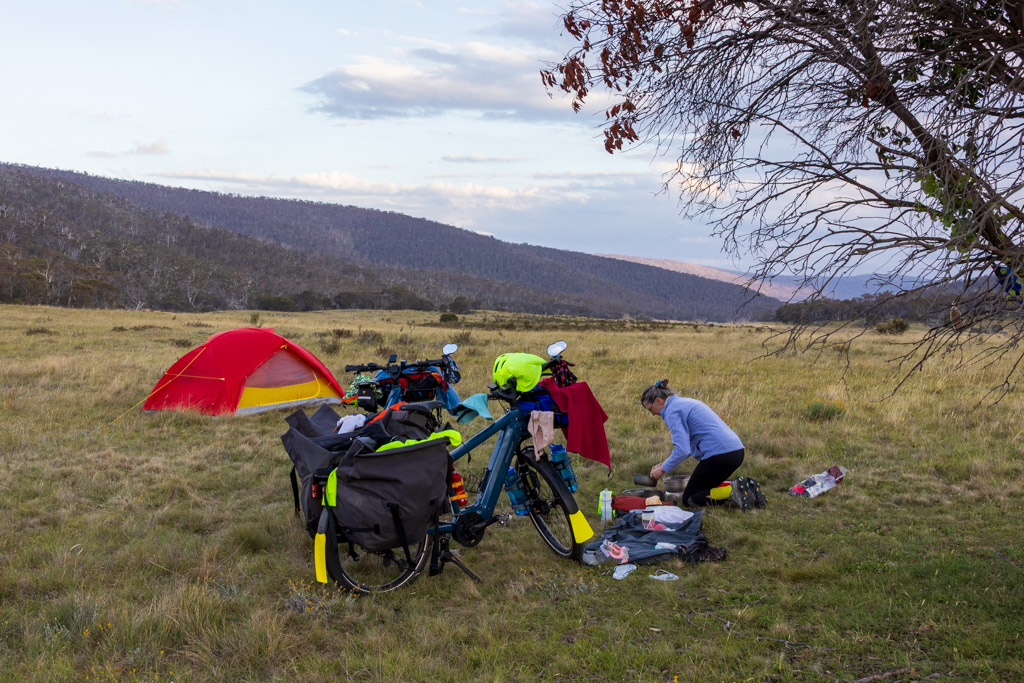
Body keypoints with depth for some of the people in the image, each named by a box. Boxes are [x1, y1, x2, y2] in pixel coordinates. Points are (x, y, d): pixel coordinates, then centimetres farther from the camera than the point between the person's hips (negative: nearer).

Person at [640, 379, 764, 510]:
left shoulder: (672, 411, -7)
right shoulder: (686, 402, 23)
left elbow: (682, 450, -17)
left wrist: (663, 469, -3)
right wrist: (665, 463, 23)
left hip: (719, 454, -9)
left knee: (689, 499, 4)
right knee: (704, 488, 27)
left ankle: (733, 490, -15)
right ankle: (745, 487, 8)